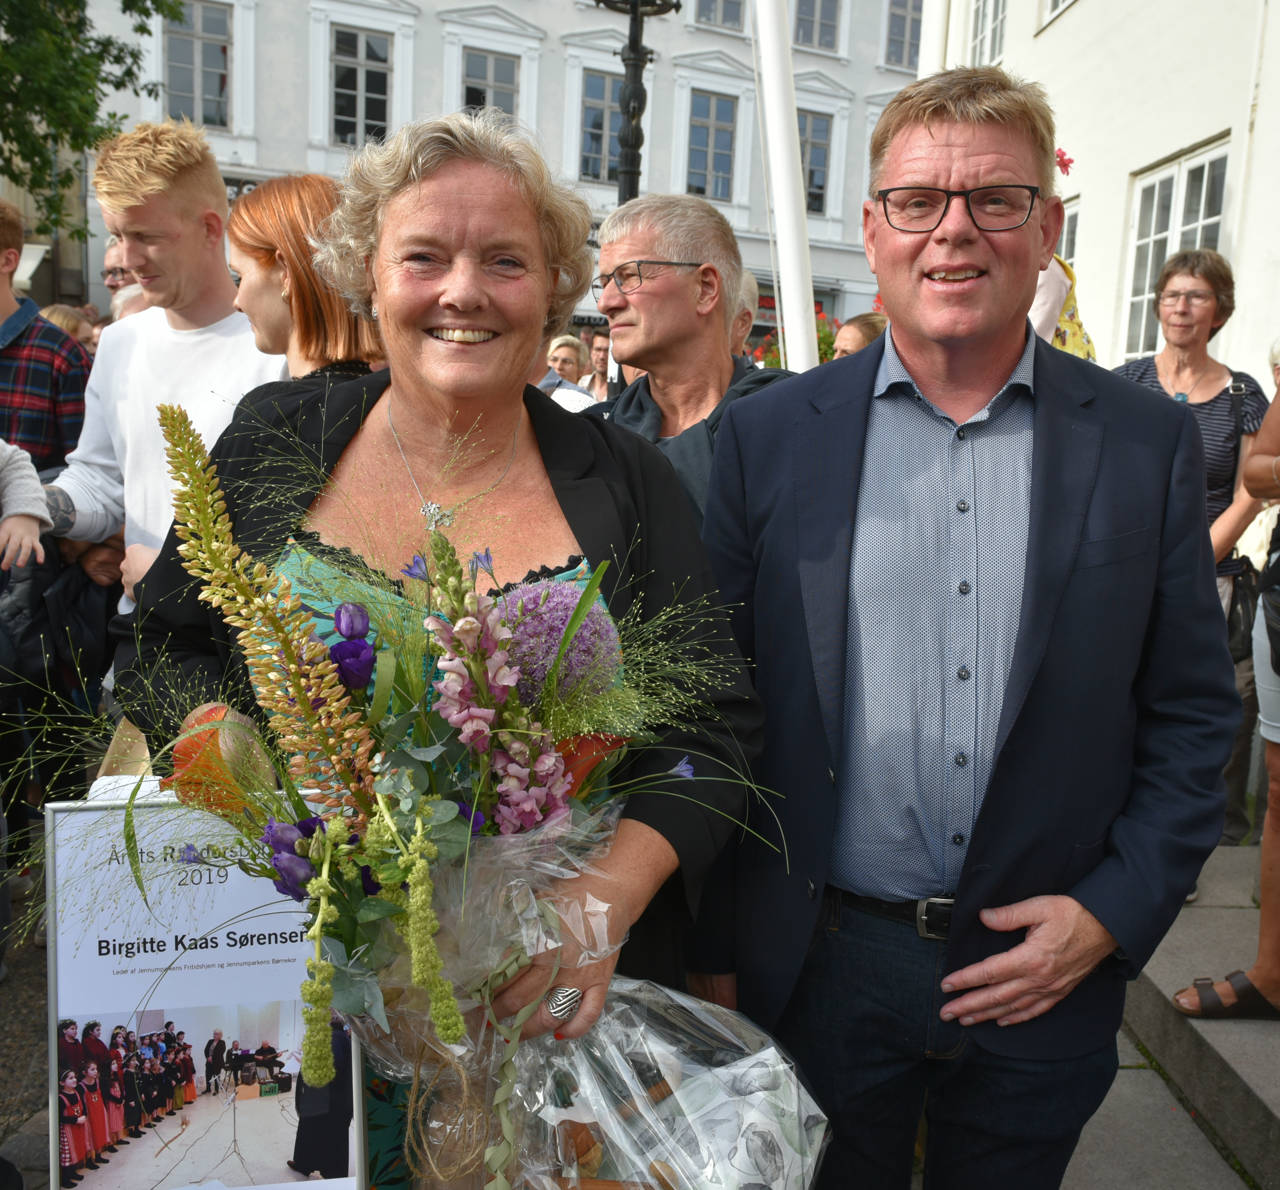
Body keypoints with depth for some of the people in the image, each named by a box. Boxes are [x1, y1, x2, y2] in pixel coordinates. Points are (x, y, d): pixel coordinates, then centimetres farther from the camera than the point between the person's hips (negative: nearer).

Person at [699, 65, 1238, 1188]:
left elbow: (1194, 711, 2)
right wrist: (715, 953, -2)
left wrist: (1117, 910, -7)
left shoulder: (1149, 442, -2)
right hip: (823, 963, 0)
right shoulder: (769, 437, -4)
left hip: (1046, 972, 1)